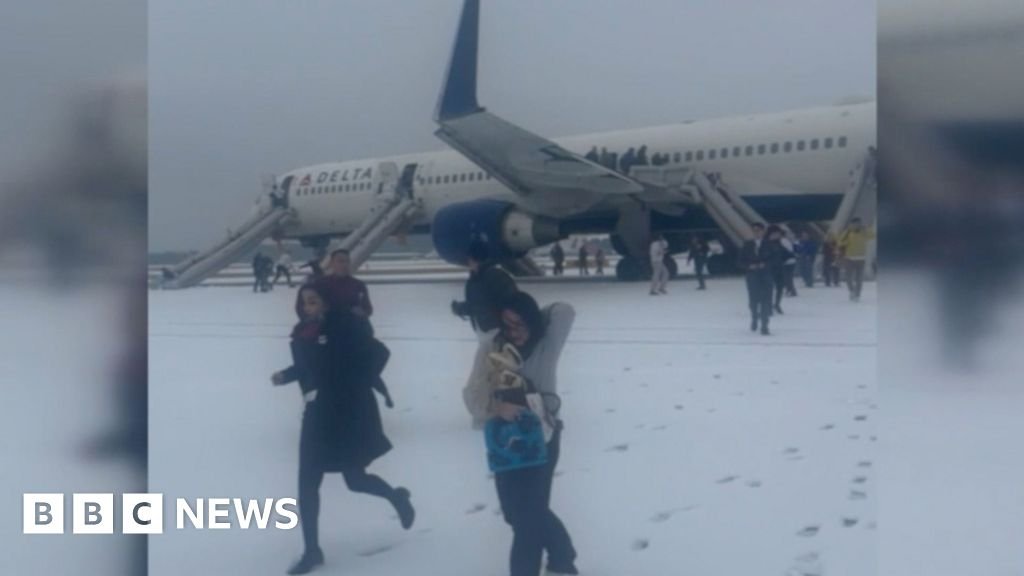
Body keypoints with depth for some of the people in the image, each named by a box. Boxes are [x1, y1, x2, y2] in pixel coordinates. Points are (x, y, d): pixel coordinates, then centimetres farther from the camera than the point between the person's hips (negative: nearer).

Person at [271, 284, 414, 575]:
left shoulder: (345, 326, -18)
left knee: (355, 479, 6)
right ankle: (312, 550, 12)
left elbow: (378, 353, -18)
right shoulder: (303, 333, 2)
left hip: (349, 412, -6)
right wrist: (286, 375, -1)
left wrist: (359, 387, -17)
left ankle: (398, 498, 39)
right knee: (307, 483, 2)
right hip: (318, 413, 6)